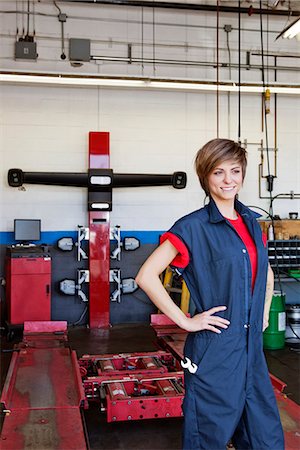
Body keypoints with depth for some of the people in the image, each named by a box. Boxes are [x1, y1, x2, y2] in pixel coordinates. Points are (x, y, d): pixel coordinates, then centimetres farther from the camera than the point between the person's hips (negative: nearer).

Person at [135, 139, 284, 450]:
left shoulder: (251, 223, 9)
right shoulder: (193, 227, -11)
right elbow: (146, 276, -16)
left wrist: (264, 313, 13)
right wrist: (185, 321, -15)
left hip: (252, 350, 6)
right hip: (213, 352, -6)